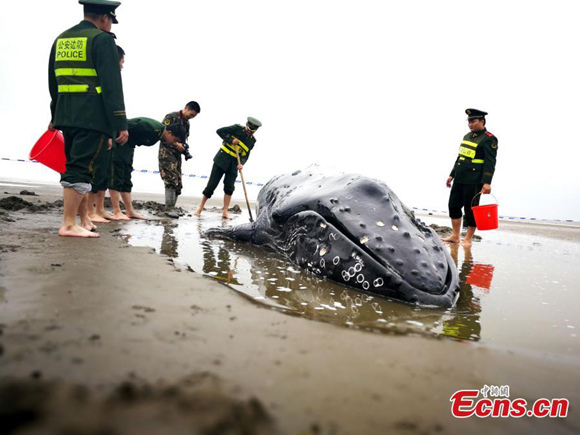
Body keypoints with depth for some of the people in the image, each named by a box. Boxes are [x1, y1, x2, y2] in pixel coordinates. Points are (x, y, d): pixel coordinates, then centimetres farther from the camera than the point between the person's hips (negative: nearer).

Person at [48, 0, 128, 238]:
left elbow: (53, 84, 23)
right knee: (81, 169, -8)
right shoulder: (102, 40, -5)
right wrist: (121, 124, -14)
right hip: (93, 118, -8)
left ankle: (84, 220, 21)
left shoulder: (61, 39, 19)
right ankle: (69, 224, -8)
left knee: (76, 166, 14)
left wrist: (55, 116, 30)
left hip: (66, 116, 8)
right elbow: (111, 86, -13)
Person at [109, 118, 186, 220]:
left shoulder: (159, 134, 1)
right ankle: (117, 212, -9)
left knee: (126, 180, 8)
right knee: (116, 177, -10)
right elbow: (127, 128, -26)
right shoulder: (150, 128, -28)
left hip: (128, 145, 10)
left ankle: (130, 212, 10)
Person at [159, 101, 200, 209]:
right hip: (166, 152, -8)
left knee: (177, 184, 5)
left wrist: (185, 151, 2)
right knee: (171, 180, -17)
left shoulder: (187, 123, 16)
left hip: (177, 154, 8)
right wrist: (176, 144, -16)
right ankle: (169, 208, -15)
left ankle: (171, 208, 11)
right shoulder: (171, 117, -6)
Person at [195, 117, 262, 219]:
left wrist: (241, 163, -16)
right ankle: (201, 207, 10)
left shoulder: (252, 141, 6)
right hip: (222, 160, -3)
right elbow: (220, 131, -8)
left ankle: (225, 212, 5)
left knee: (229, 187, -5)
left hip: (233, 164, 3)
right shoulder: (237, 128, -5)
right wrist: (231, 140, -17)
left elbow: (245, 155, 3)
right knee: (212, 184, -3)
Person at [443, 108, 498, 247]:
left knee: (470, 209, -1)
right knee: (454, 205, 10)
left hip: (474, 181, -8)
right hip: (460, 179, 8)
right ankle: (455, 236, 21)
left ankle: (468, 239, 12)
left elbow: (490, 162, -15)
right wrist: (452, 174, 20)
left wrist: (487, 182, -22)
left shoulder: (489, 139, -8)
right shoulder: (467, 136, 16)